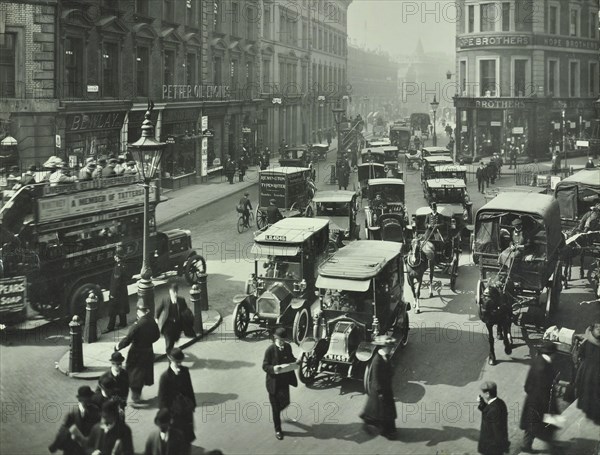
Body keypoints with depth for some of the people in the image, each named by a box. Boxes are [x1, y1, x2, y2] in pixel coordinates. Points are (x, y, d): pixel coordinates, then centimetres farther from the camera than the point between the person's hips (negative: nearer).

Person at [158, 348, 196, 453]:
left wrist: (192, 404, 12)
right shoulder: (165, 376, -18)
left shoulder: (185, 371, -3)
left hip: (186, 409, 5)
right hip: (174, 412, -5)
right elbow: (162, 397, -12)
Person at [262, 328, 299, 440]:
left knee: (285, 402, 11)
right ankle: (278, 430, 22)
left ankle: (276, 412, 47)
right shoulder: (270, 350, -16)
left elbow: (291, 358, 13)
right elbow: (265, 366, -11)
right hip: (274, 382, -4)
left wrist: (295, 362, -10)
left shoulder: (287, 347, -2)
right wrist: (273, 368, -32)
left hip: (285, 380, 4)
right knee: (275, 407, 6)